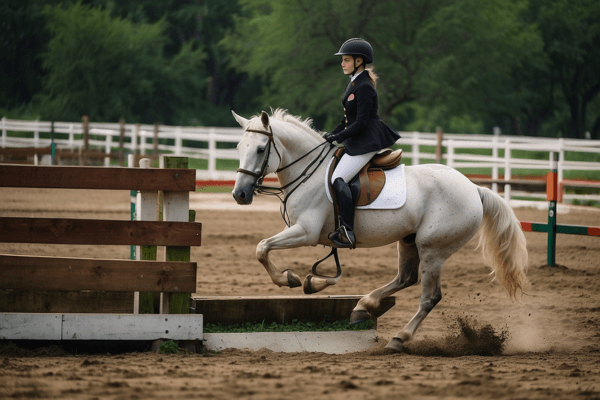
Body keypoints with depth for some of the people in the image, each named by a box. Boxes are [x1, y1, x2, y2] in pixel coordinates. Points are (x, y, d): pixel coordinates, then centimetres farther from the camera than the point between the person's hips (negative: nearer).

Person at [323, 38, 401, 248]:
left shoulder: (364, 87, -16)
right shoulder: (354, 84, 15)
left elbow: (360, 123, -20)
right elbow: (348, 120, 21)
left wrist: (337, 138, -16)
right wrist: (331, 135, 11)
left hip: (366, 142, -11)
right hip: (356, 141, 11)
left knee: (338, 180, -21)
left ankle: (347, 233, -29)